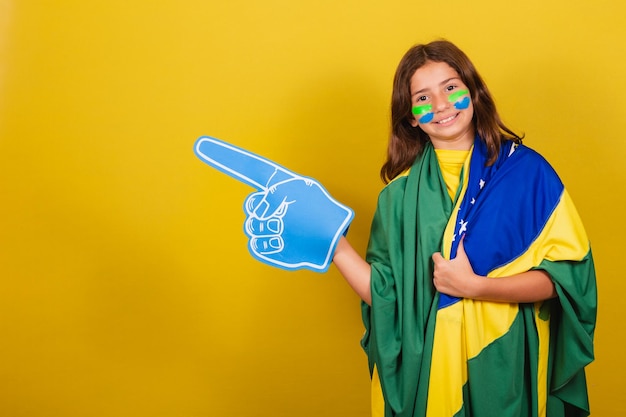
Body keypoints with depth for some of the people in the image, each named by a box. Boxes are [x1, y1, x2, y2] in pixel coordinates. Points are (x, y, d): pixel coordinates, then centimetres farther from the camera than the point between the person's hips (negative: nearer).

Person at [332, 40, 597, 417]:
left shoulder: (526, 170, -5)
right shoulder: (402, 192, 0)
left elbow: (566, 273, -10)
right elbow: (388, 296, -3)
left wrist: (475, 286, -18)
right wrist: (336, 245, -14)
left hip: (505, 360, -1)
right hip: (428, 364, 1)